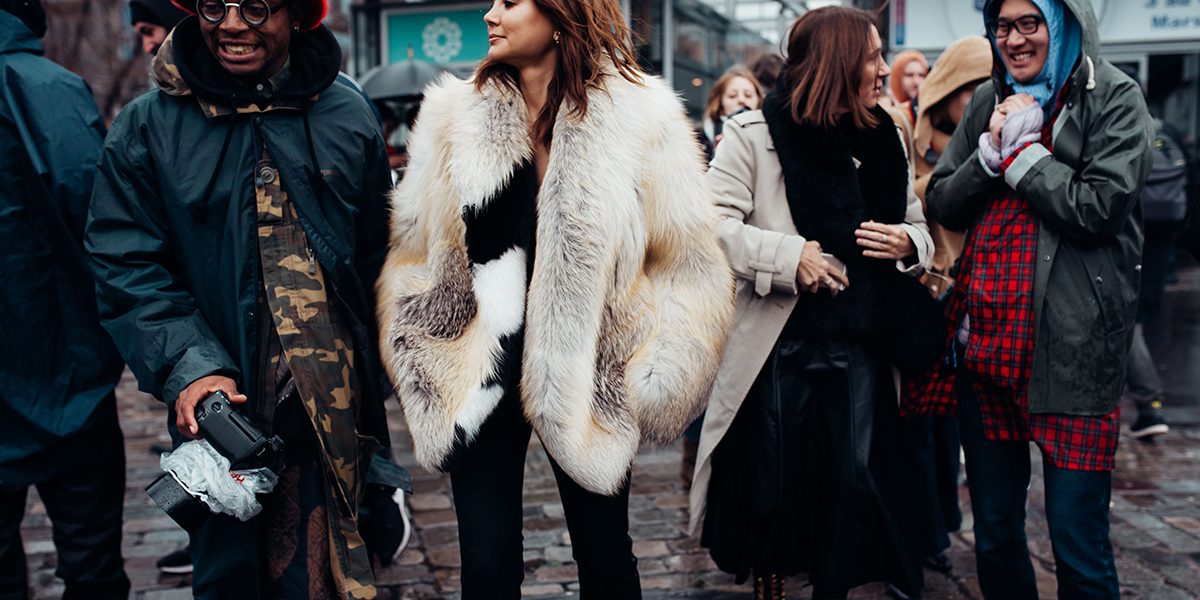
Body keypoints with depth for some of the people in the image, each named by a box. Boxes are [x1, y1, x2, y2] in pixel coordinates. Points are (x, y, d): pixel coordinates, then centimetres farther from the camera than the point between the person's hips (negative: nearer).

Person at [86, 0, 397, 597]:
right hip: (219, 411, 0)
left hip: (333, 416, 0)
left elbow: (377, 264, 7)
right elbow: (126, 268, -2)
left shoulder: (349, 118, 5)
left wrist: (372, 402, 5)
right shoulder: (148, 126, 1)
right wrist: (189, 367, -17)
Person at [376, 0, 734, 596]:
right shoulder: (453, 116, 0)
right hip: (480, 383, 1)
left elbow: (690, 263, -3)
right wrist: (429, 379, 1)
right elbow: (413, 251, 7)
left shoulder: (641, 116, -6)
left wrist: (654, 386, -7)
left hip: (586, 382, -1)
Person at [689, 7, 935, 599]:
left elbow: (917, 227, 18)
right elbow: (714, 223, -12)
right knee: (772, 483, 8)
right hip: (778, 344, -4)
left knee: (858, 484, 3)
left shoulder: (883, 138, 12)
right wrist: (789, 256, -21)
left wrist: (907, 244, -4)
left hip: (860, 344, 4)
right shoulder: (754, 133, -4)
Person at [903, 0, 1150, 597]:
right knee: (995, 534, 15)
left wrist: (1020, 147, -8)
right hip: (985, 339, 5)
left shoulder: (1114, 97, -2)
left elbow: (1098, 209, -14)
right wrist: (990, 151, -6)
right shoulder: (990, 100, 14)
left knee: (1078, 547, -1)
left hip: (1070, 346, -5)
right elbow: (941, 202, 10)